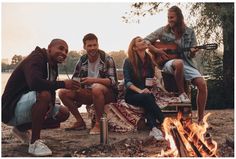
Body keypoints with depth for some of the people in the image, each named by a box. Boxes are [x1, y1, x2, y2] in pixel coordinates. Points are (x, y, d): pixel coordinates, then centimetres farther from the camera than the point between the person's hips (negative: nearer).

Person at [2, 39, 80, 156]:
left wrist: (51, 105, -13)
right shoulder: (35, 59, -17)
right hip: (11, 110, -10)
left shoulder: (52, 66, 12)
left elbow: (51, 89, 10)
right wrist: (63, 84, -27)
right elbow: (34, 83, -36)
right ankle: (34, 143, -22)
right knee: (44, 95, -34)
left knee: (63, 113, 6)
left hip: (27, 107, 10)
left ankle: (22, 128, 15)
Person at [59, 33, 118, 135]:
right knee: (63, 93, -13)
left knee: (96, 88, -40)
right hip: (88, 93, 5)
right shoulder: (82, 60, 7)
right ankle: (80, 122, 0)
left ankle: (98, 124, -22)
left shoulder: (107, 59, -7)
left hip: (107, 94, -5)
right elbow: (74, 78, 11)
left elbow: (112, 81, -18)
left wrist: (94, 80, -33)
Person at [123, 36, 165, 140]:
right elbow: (127, 82, -13)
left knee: (150, 97, -33)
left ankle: (153, 128, -50)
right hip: (132, 95, -3)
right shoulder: (128, 62, -3)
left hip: (147, 93, 3)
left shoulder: (149, 60, 11)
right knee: (147, 97, -35)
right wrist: (140, 90, -30)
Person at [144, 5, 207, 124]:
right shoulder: (163, 30, 3)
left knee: (202, 84, -21)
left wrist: (193, 52, -16)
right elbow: (145, 41, 3)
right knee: (179, 63, -42)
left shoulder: (189, 32, 6)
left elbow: (191, 55, 8)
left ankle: (200, 120, -9)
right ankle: (181, 92, -16)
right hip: (168, 62, -2)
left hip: (186, 62, 3)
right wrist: (156, 50, -12)